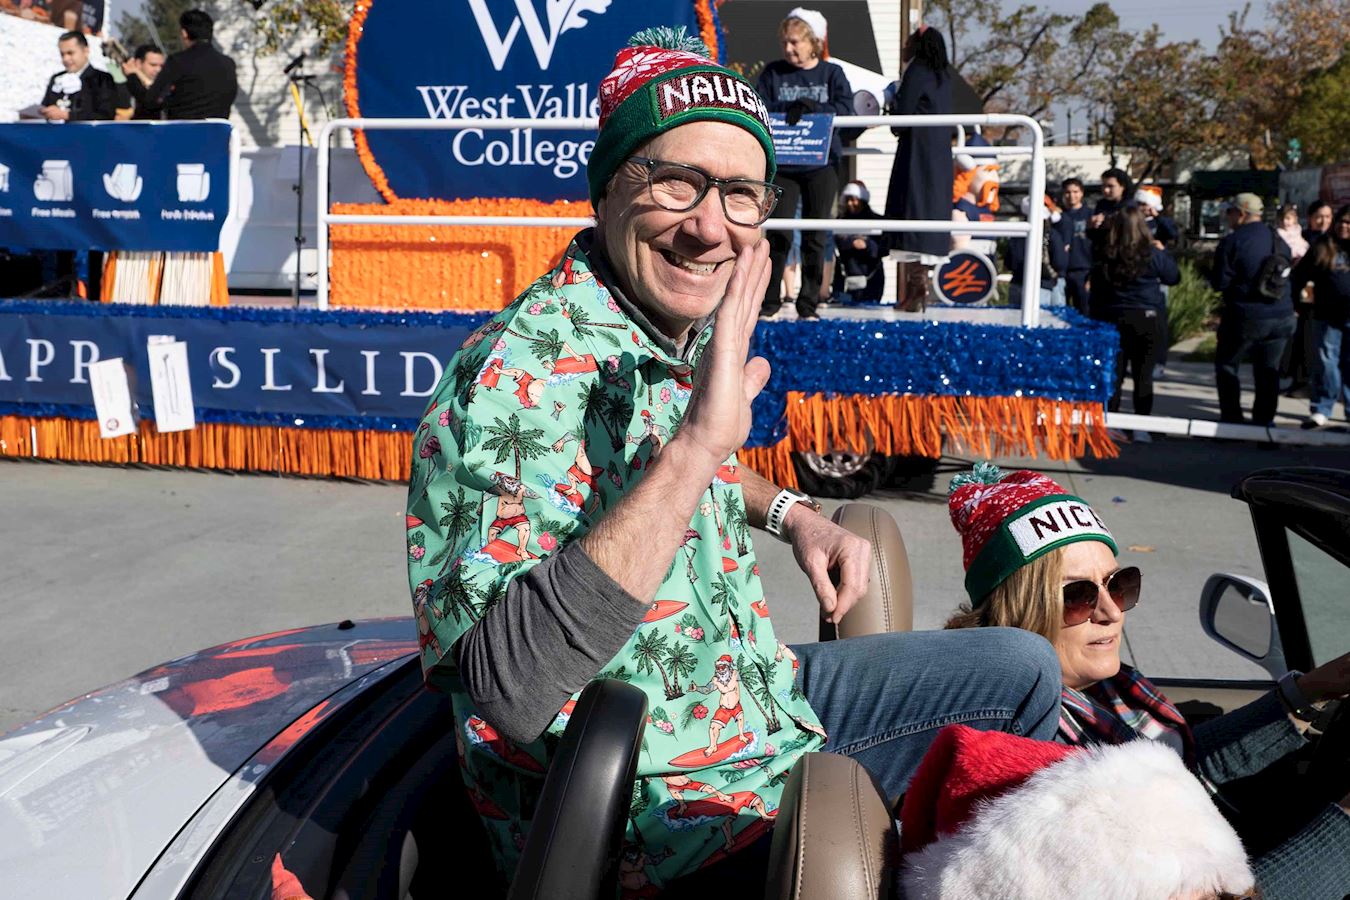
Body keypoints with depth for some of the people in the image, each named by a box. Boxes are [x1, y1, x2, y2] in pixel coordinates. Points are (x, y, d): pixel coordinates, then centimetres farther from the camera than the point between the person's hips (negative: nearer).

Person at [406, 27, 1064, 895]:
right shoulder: (522, 375, -28)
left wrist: (790, 512, 5)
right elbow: (507, 684, -40)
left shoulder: (689, 335, 0)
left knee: (1022, 669, 19)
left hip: (757, 695, 9)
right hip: (657, 820, -9)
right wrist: (695, 444, -41)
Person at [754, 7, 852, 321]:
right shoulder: (773, 72, 7)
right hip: (782, 164, 0)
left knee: (815, 237, 3)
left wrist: (808, 107, -20)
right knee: (778, 233, -4)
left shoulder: (832, 73, 5)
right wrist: (788, 107, -18)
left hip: (822, 165, 0)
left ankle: (808, 305, 9)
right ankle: (770, 301, 6)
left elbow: (844, 108, -9)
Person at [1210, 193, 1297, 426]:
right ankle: (1264, 421, 16)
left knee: (1226, 365, 10)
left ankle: (1232, 418, 7)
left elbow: (1220, 282, -13)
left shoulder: (1232, 241, -13)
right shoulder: (1279, 240, 6)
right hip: (1282, 317, 5)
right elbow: (1287, 274, 15)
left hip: (1246, 318, -5)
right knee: (1268, 370, 13)